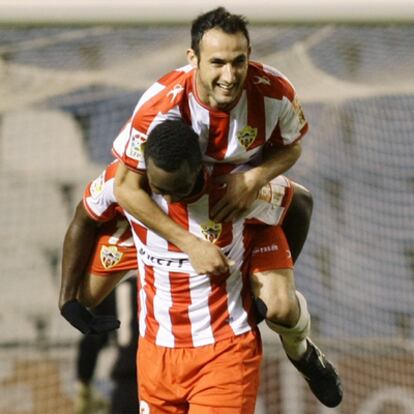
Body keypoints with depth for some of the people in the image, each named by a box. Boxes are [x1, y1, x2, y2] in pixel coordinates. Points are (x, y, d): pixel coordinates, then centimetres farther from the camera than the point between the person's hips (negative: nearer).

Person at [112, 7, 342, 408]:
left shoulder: (274, 92, -29)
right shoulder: (161, 104, -37)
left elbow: (290, 148, -7)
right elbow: (127, 188, -29)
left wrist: (254, 179, -29)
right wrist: (191, 243, -34)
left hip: (248, 197, 0)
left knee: (279, 308, -15)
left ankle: (301, 349, 24)